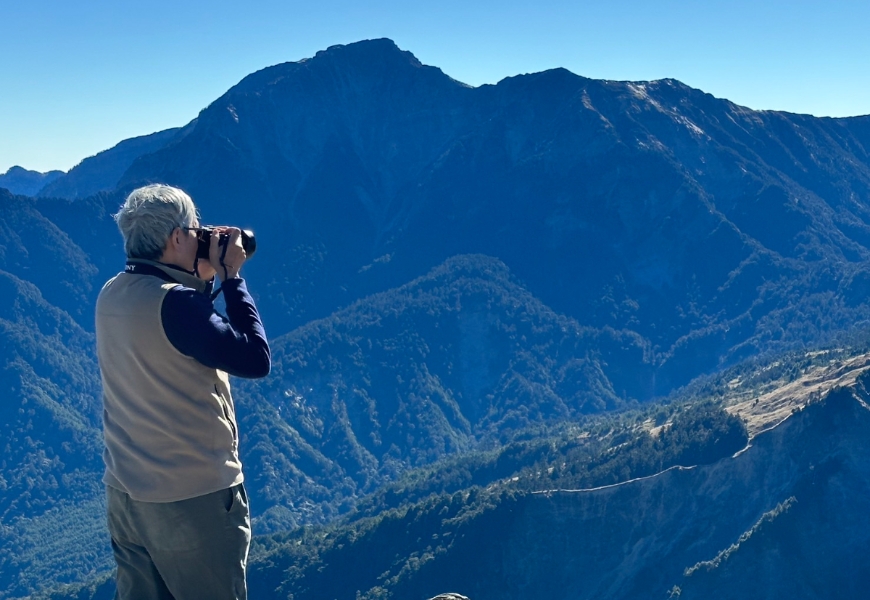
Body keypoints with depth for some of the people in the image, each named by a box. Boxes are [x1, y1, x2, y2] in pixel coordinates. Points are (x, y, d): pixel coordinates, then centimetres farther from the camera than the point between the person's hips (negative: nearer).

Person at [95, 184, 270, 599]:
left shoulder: (111, 295, 3)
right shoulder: (176, 303, -22)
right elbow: (256, 359, -19)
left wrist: (203, 280, 9)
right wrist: (231, 278, -11)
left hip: (125, 492, 8)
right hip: (194, 497, -8)